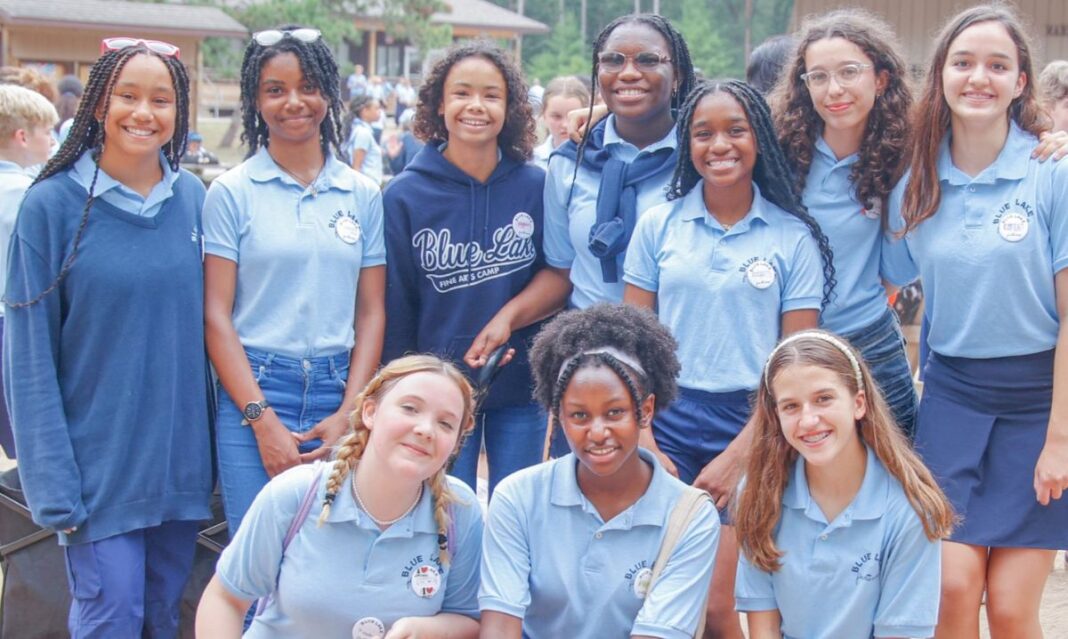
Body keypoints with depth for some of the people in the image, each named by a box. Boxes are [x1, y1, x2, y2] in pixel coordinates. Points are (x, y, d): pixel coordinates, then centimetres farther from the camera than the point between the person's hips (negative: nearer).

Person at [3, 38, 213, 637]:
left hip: (181, 462, 4)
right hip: (99, 464, -4)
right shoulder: (52, 203, -8)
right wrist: (53, 485, -13)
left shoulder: (191, 198, 4)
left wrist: (215, 450, 7)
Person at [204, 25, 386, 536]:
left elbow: (371, 313, 7)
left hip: (339, 397, 2)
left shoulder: (363, 195, 9)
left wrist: (348, 414, -5)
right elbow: (216, 315, -3)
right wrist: (263, 419, -10)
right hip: (254, 394, -2)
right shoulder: (232, 192, 1)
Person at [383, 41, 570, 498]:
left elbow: (561, 274, -1)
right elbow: (394, 308, 0)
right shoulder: (405, 195, -5)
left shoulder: (537, 186, -2)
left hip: (521, 388, 1)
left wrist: (509, 316, -19)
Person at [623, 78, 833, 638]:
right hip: (669, 423, 2)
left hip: (750, 426, -2)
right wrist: (643, 442, -5)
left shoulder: (794, 237, 0)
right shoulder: (658, 224, 5)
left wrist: (738, 456, -10)